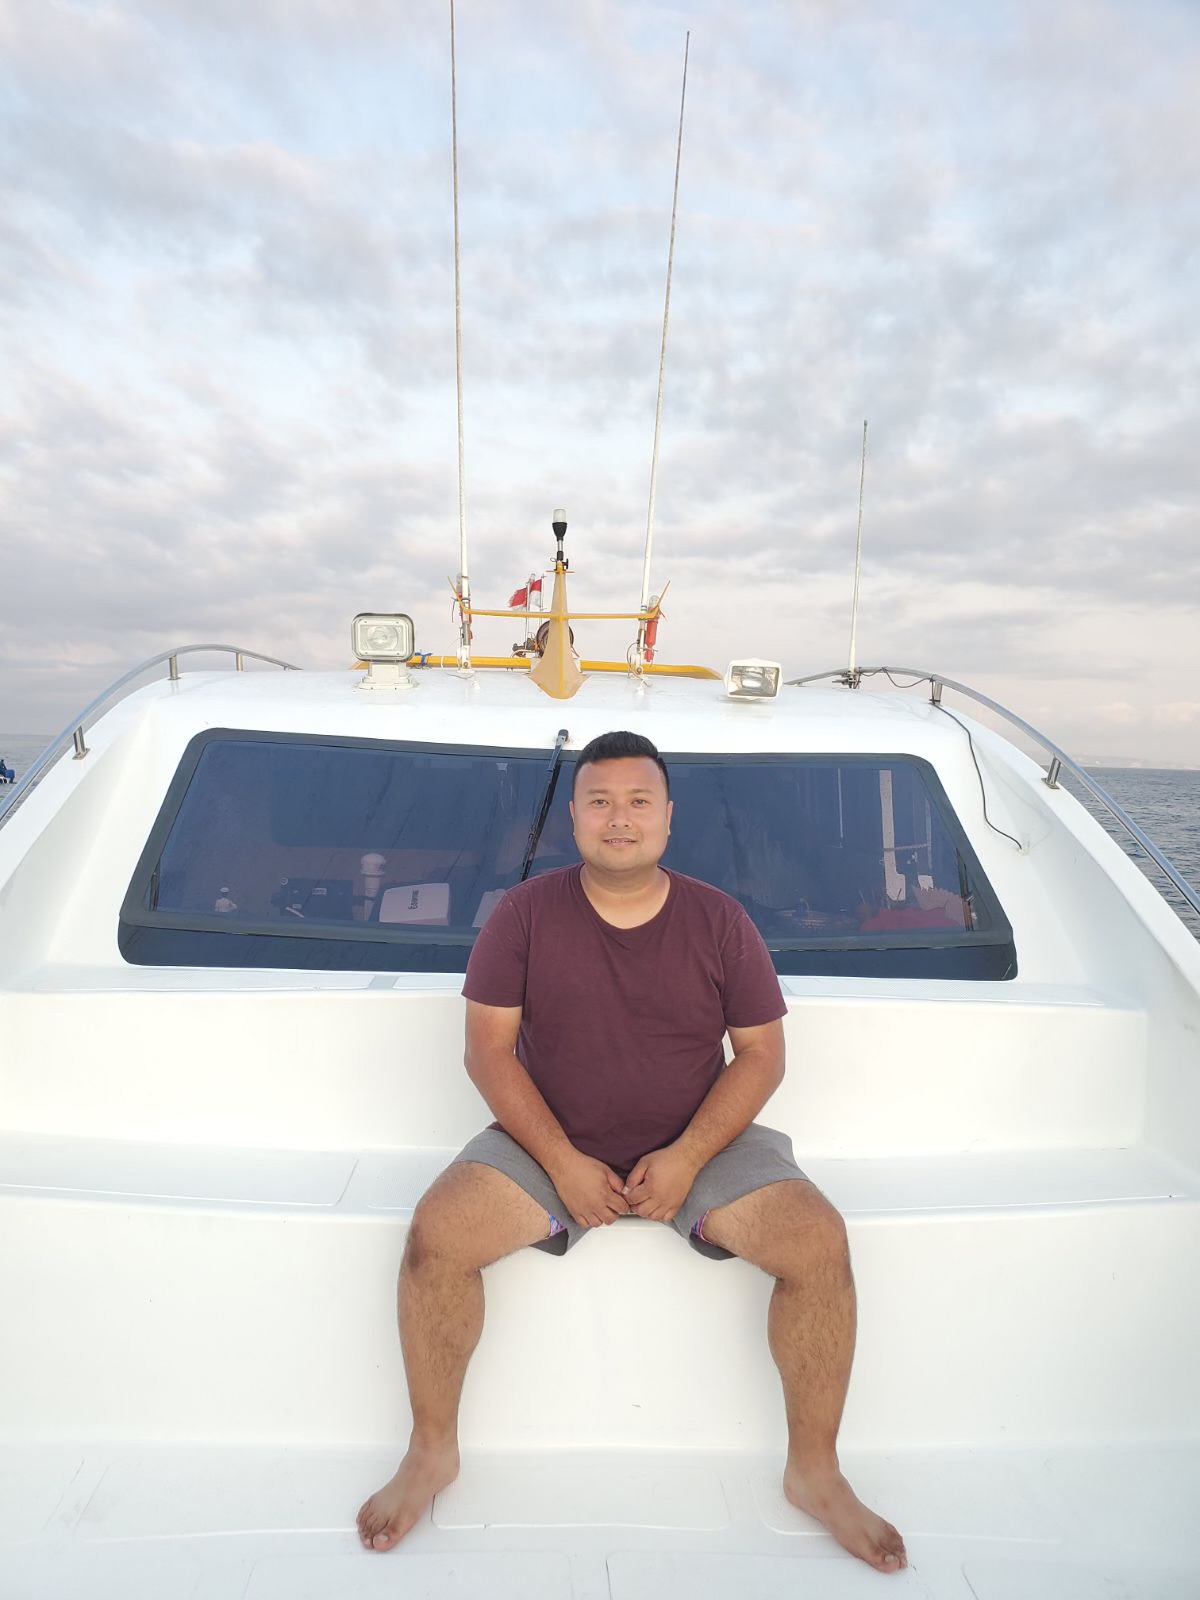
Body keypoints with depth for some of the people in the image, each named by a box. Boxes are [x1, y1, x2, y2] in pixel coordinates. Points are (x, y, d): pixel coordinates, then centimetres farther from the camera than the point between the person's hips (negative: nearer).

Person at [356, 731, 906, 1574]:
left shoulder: (720, 921, -2)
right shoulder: (525, 914, -4)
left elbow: (763, 1054, -1)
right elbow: (489, 1049, -5)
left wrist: (687, 1158, -14)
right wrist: (562, 1163, -15)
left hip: (700, 1143, 1)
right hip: (550, 1143, 0)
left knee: (819, 1241, -20)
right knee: (437, 1233, -22)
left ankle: (815, 1470, 3)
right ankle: (431, 1453, 3)